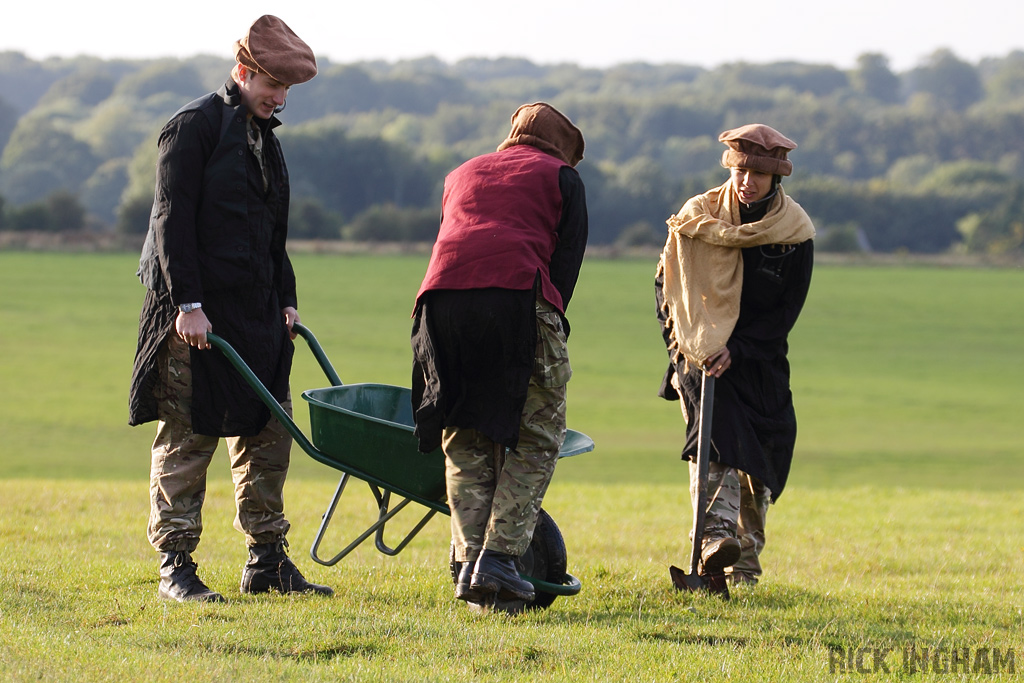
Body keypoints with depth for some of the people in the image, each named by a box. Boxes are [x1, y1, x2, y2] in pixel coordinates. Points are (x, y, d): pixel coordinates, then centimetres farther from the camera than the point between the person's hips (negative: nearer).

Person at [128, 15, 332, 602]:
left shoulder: (266, 141, 18)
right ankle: (176, 568, -2)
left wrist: (286, 301, 14)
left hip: (257, 313, 8)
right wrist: (187, 305, -19)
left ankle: (268, 561, 15)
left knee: (267, 434, 8)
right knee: (187, 440, -5)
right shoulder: (195, 126, -7)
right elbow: (173, 220, -13)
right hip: (196, 313, -8)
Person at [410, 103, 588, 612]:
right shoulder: (560, 177, 22)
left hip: (443, 297, 4)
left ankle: (468, 560, -1)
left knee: (464, 440, 11)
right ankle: (499, 556, -9)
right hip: (518, 297, -4)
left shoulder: (462, 174, 34)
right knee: (536, 437, 4)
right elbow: (567, 259, 11)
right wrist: (550, 321, 12)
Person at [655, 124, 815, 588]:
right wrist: (682, 342, -8)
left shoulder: (795, 232, -7)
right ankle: (715, 536, -40)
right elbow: (667, 283, 6)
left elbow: (785, 312, -8)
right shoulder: (698, 215, -5)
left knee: (759, 461, 3)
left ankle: (744, 563, 19)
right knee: (717, 432, -24)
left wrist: (736, 350, -19)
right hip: (701, 352, -1)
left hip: (760, 359, 1)